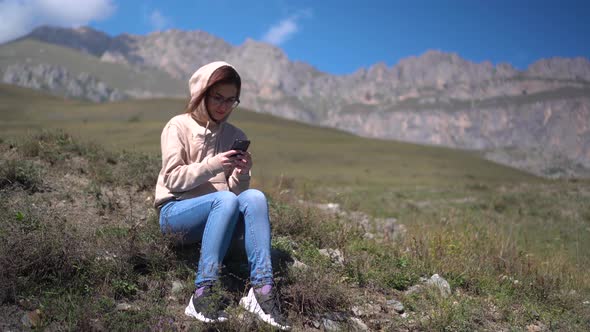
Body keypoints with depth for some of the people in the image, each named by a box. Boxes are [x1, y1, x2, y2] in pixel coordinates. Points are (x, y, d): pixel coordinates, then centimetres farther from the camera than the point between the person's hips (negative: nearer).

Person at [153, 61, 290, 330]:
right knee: (226, 200, -34)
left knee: (255, 197, -28)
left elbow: (237, 190, 6)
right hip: (176, 212, -4)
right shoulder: (179, 126, -1)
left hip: (218, 215, 4)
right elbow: (172, 179, -9)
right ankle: (203, 293, -38)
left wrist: (240, 175, -16)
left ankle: (262, 291, -36)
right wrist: (212, 165, -22)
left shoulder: (236, 136, 10)